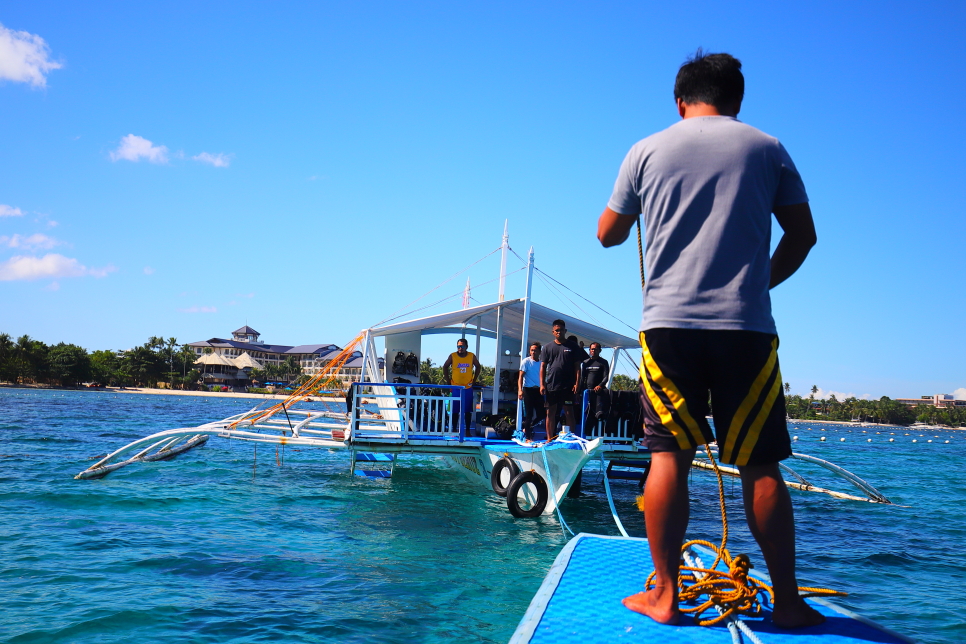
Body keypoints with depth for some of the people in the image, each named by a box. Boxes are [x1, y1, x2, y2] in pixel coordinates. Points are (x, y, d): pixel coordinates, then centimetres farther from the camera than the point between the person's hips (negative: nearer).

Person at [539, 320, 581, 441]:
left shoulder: (573, 347, 7)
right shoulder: (547, 347, 10)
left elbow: (577, 367, 5)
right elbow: (543, 367, 7)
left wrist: (576, 383, -6)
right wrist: (542, 384, -2)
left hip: (568, 387, -2)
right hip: (551, 386, 2)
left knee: (569, 412, -1)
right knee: (550, 413, 5)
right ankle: (549, 439, 11)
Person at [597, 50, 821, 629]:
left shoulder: (647, 151, 9)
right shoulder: (766, 148, 10)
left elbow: (608, 234, 17)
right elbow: (803, 234, 11)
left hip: (668, 322, 0)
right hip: (746, 325, 0)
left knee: (669, 456, 3)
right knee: (761, 466, 4)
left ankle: (664, 595, 6)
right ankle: (788, 602, 10)